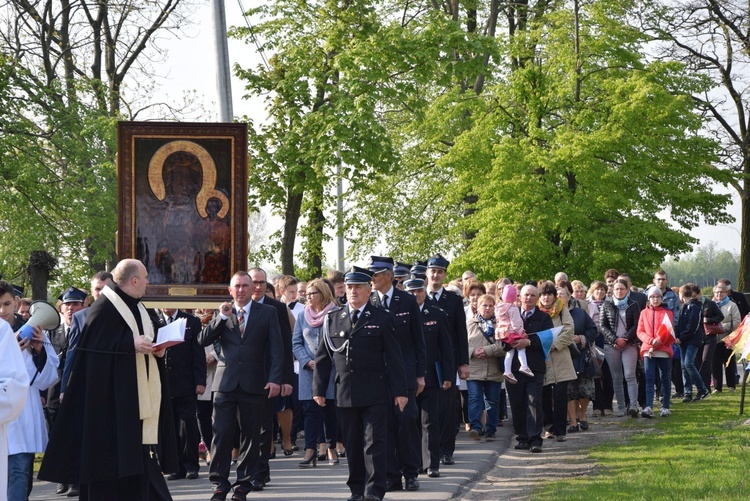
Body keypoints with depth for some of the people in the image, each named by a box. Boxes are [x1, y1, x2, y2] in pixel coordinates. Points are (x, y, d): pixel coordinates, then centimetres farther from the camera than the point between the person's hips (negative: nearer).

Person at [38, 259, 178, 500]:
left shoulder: (137, 308, 17)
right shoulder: (105, 307, -10)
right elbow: (93, 344, -17)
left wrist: (156, 350, 2)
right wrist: (131, 344, -22)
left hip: (138, 397, 8)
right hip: (112, 397, -8)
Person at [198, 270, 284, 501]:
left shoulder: (268, 313, 6)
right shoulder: (222, 314, 12)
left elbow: (276, 348, 1)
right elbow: (203, 340, 2)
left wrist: (275, 379, -9)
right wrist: (222, 317, -8)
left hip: (254, 384, -1)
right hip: (225, 383, 1)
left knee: (251, 435, 4)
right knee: (221, 434, -4)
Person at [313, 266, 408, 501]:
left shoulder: (382, 319, 3)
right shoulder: (333, 319, 10)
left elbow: (393, 358, 2)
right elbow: (323, 357, 12)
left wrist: (399, 391, -3)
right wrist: (318, 389, 6)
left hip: (375, 394, -3)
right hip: (345, 394, 3)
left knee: (375, 442, -6)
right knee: (352, 445, 7)